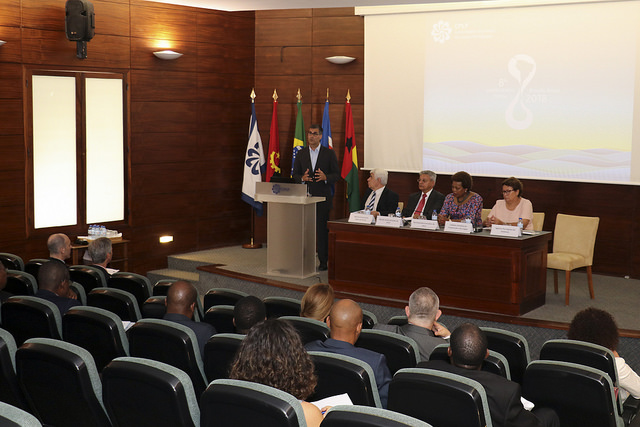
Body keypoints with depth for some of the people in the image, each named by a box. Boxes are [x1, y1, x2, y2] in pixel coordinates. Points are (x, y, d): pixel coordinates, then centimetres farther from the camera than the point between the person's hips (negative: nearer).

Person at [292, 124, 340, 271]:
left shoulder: (329, 153, 3)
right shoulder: (301, 153, 10)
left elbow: (337, 174, 2)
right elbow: (295, 174, 11)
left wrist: (325, 177, -18)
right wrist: (302, 178, -11)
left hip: (322, 197, -2)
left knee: (322, 229, -2)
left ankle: (323, 261, 4)